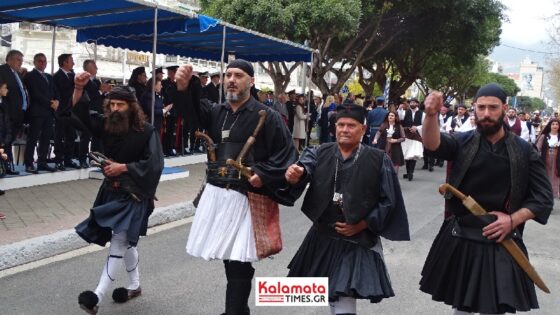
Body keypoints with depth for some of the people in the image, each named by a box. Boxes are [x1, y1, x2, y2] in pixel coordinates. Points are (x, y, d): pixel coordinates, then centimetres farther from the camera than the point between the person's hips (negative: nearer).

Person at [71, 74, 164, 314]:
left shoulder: (146, 131, -14)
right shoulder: (107, 125, 1)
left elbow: (154, 163, -18)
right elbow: (80, 113, 4)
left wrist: (123, 167, -21)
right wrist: (79, 88, -13)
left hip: (134, 195, -6)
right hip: (111, 191, 6)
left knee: (118, 243, -9)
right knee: (125, 241, 17)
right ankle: (135, 286, 34)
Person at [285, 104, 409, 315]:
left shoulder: (379, 160, -6)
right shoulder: (319, 153, 1)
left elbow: (389, 201, -4)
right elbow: (304, 168, -20)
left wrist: (362, 225, -12)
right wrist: (295, 174, -44)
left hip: (357, 241, -4)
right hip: (322, 236, 4)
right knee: (330, 294, 23)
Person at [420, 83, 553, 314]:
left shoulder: (524, 151, -1)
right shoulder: (462, 142, -1)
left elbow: (543, 199, 0)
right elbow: (433, 143, -23)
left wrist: (513, 220, -15)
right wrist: (431, 115, -43)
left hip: (502, 242, -1)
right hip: (460, 239, 1)